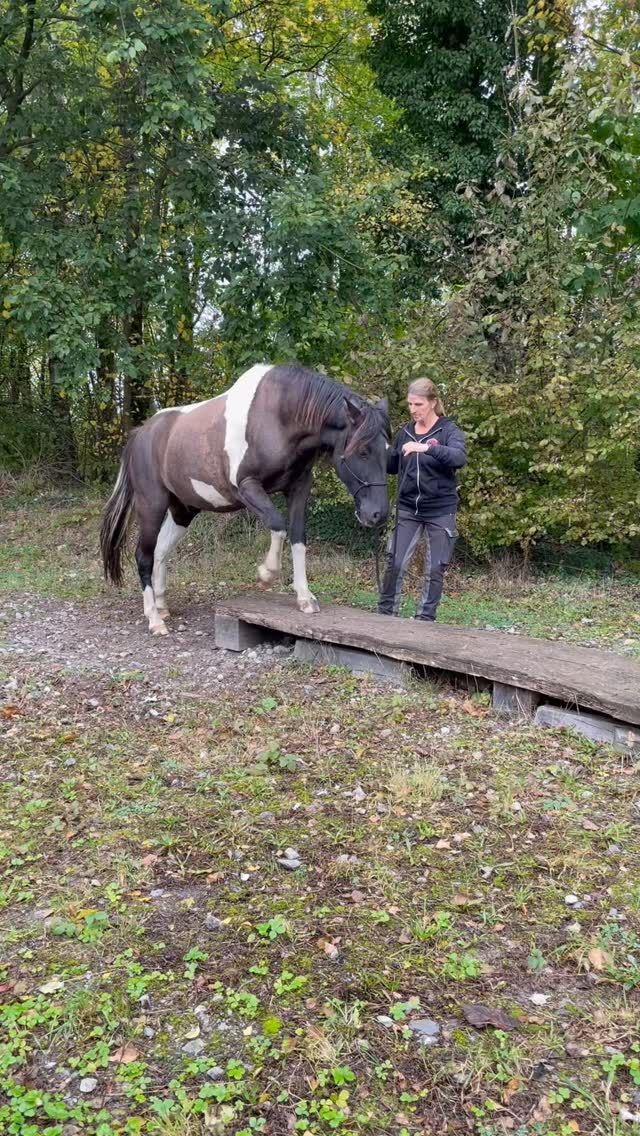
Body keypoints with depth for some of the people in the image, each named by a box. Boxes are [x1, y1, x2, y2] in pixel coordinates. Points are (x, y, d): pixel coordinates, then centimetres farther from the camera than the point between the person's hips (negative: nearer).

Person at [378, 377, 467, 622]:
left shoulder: (449, 430, -8)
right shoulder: (406, 432, 6)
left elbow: (460, 458, -27)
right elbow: (391, 466, 15)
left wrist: (427, 447, -39)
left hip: (440, 511, -3)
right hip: (408, 509, 4)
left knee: (435, 569, 3)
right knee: (395, 563, 2)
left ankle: (425, 618, 14)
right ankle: (385, 612, 14)